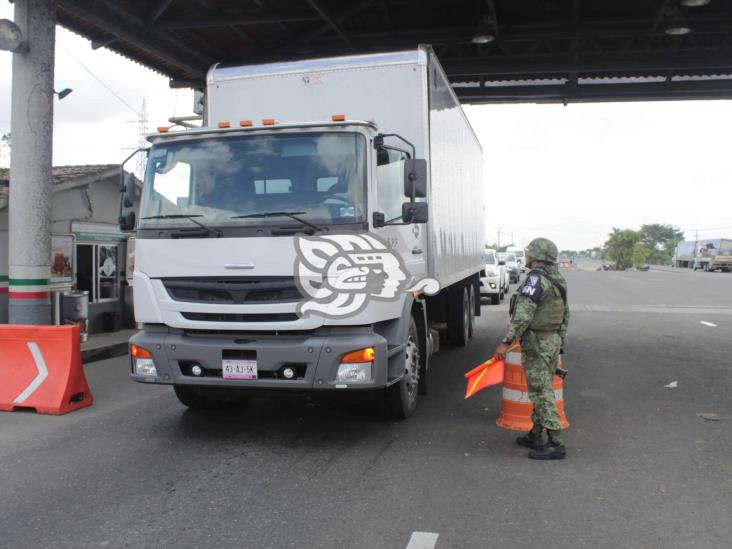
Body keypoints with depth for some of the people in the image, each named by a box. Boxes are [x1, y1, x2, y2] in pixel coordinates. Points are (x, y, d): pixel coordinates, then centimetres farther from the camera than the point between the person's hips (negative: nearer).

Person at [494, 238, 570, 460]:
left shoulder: (536, 278, -18)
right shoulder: (558, 279, 12)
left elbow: (523, 315, -25)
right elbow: (566, 314, 20)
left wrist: (506, 342, -24)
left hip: (537, 343, -10)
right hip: (554, 340, 10)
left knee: (541, 392, -6)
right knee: (542, 389, 16)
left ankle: (556, 444, -4)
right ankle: (536, 435, 26)